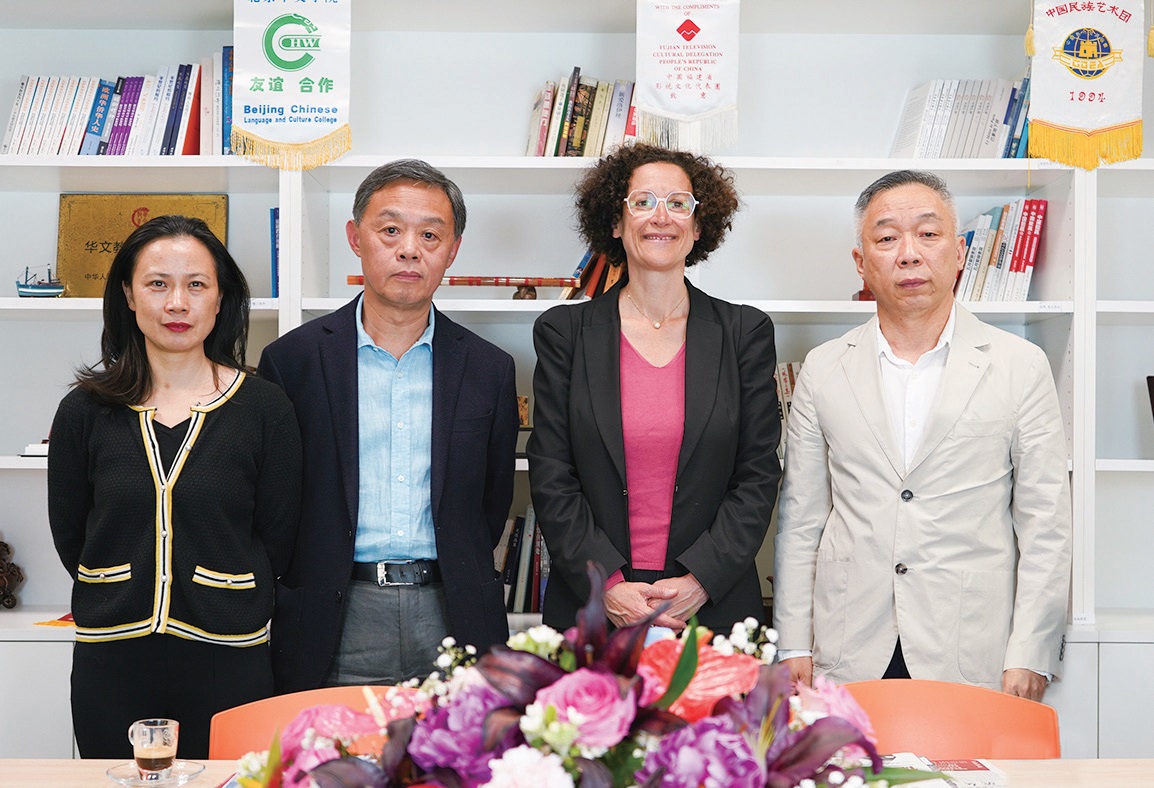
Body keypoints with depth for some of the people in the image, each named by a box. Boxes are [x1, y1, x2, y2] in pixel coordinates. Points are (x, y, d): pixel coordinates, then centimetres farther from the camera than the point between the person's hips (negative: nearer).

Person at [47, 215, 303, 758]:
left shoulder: (264, 408, -3)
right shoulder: (85, 411, 2)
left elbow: (276, 540, 2)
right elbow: (69, 537, 9)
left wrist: (222, 608, 4)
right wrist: (125, 604, 8)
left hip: (227, 664, -1)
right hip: (111, 666, 2)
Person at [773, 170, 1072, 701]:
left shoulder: (1021, 367, 2)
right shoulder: (822, 369, 7)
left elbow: (1045, 527, 2)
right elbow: (799, 521, 8)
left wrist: (1029, 658, -3)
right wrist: (793, 646, 3)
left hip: (973, 659, -1)